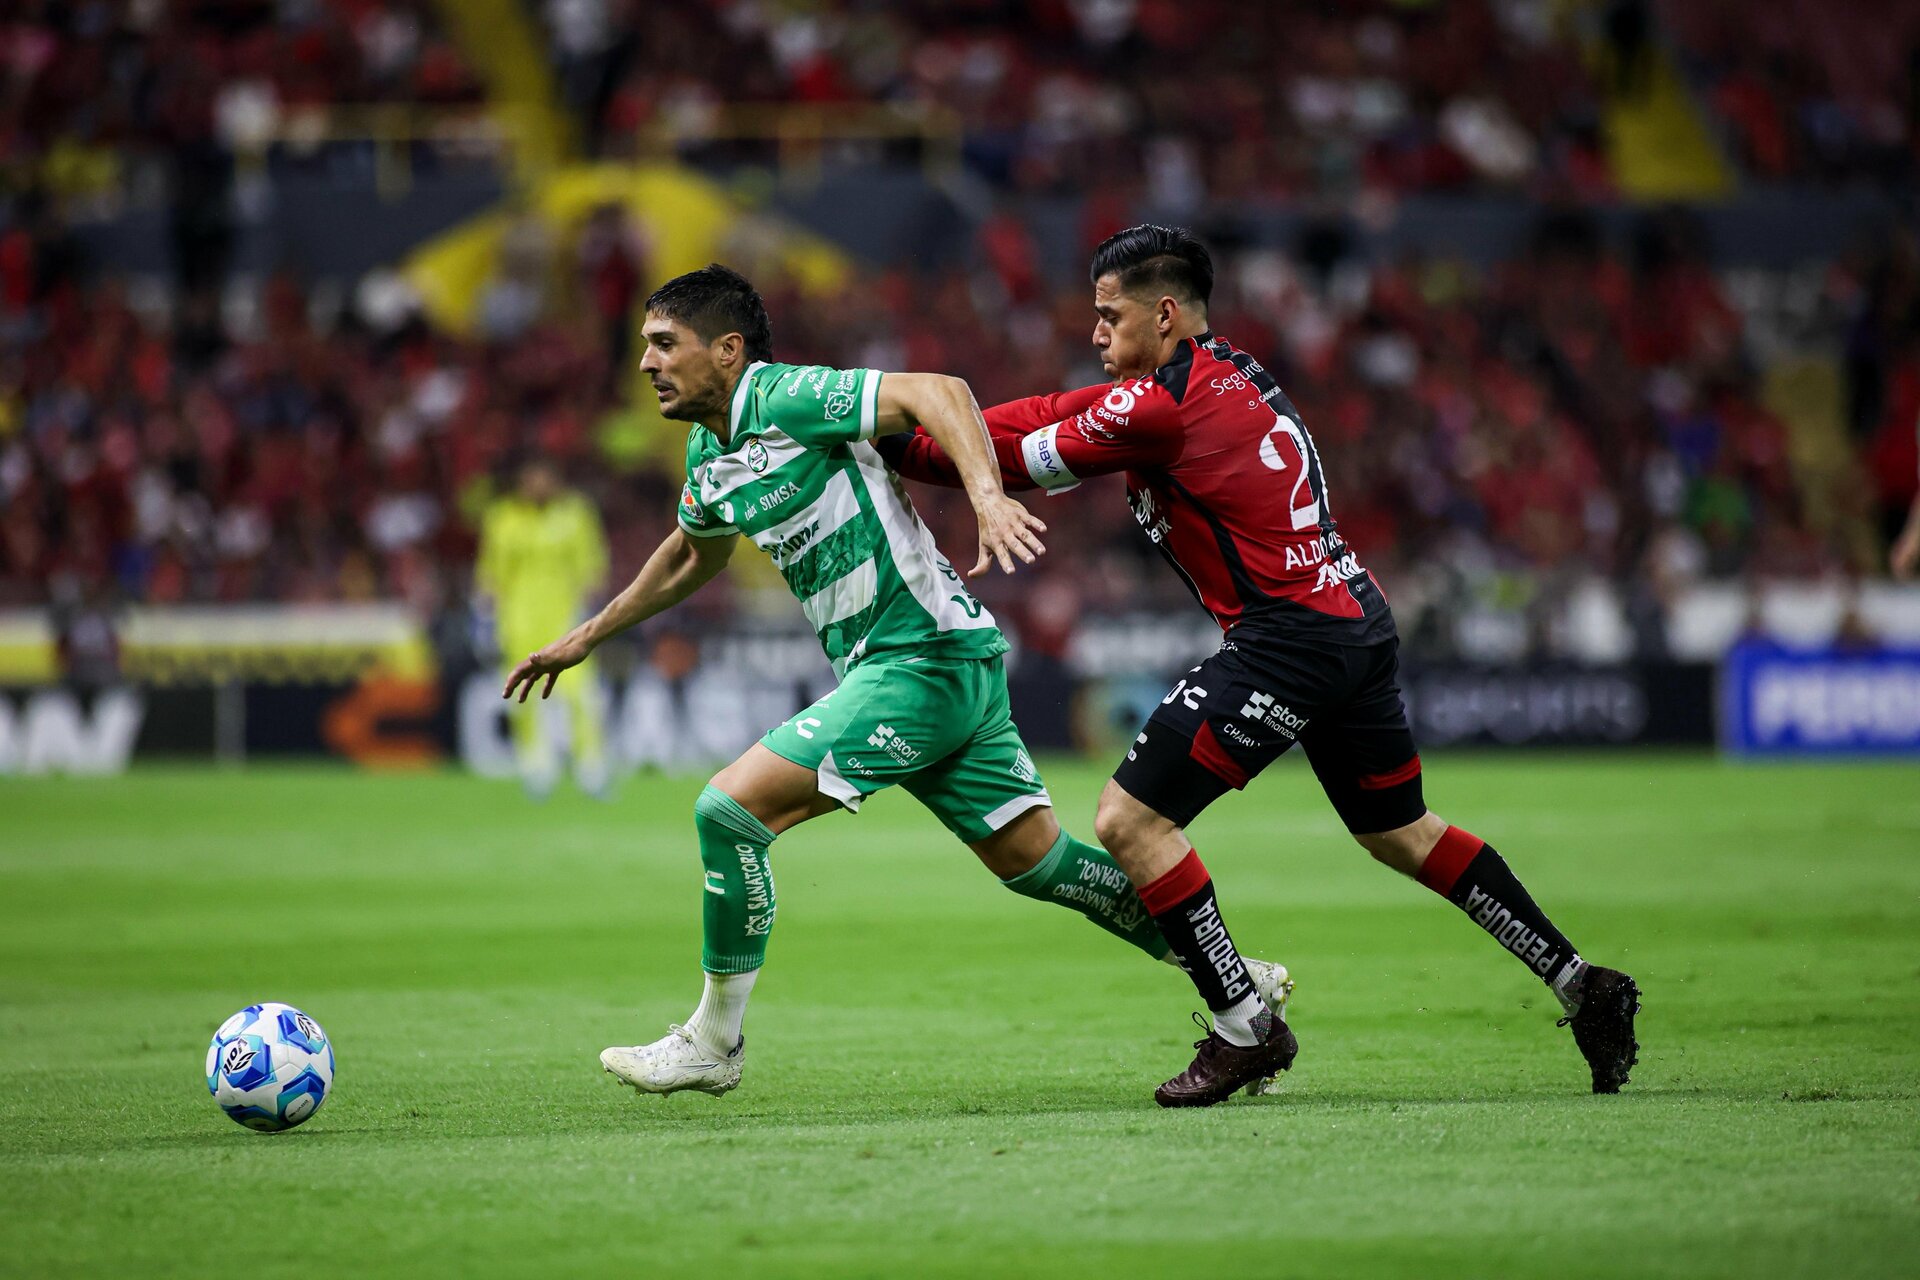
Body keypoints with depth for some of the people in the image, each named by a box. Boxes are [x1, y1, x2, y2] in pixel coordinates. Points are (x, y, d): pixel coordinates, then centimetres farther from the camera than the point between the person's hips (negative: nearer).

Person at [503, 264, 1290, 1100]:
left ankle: (713, 1043, -1)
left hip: (925, 654, -9)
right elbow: (692, 557, 35)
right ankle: (1239, 982, 22)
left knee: (729, 810, -13)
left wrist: (988, 497, -39)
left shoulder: (783, 398, -13)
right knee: (1032, 858, 12)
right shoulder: (707, 455, 14)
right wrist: (585, 638, 38)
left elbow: (937, 392, -24)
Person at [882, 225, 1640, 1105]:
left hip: (1289, 639, -10)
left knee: (1129, 820, -7)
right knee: (1399, 833, 23)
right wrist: (913, 433, 11)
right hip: (1356, 624, 10)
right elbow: (1052, 419, 16)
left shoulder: (1165, 405, -14)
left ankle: (1242, 1029, -3)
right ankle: (1579, 984, 24)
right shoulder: (1222, 373, 14)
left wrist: (904, 451, 5)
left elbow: (1027, 460, -8)